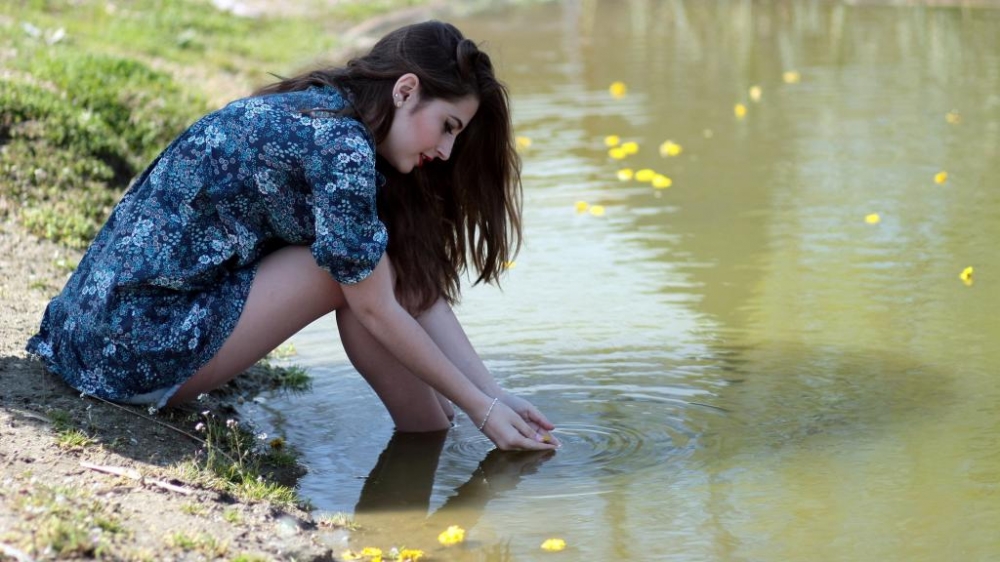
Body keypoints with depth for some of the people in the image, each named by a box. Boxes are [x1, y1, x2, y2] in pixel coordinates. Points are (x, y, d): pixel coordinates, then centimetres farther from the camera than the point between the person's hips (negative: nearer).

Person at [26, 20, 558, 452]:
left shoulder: (319, 112, 11)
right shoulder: (342, 147, -18)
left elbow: (421, 291, 9)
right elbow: (378, 313, -12)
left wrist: (498, 396, 5)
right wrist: (483, 410, -5)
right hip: (137, 353, -9)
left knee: (378, 269, 7)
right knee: (353, 275, -9)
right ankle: (434, 440, 6)